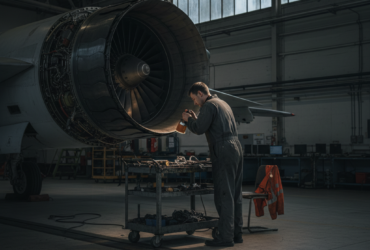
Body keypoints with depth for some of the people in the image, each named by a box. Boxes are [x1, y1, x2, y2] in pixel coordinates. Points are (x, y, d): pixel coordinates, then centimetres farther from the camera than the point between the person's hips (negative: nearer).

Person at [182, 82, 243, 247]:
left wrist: (188, 119, 4)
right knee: (235, 195, 12)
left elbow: (199, 129, -13)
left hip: (223, 151, -9)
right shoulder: (223, 103, 23)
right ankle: (237, 233, 17)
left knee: (224, 196, -7)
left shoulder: (209, 105, -6)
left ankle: (226, 237, -6)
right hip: (236, 148, 9)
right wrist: (195, 118, 24)